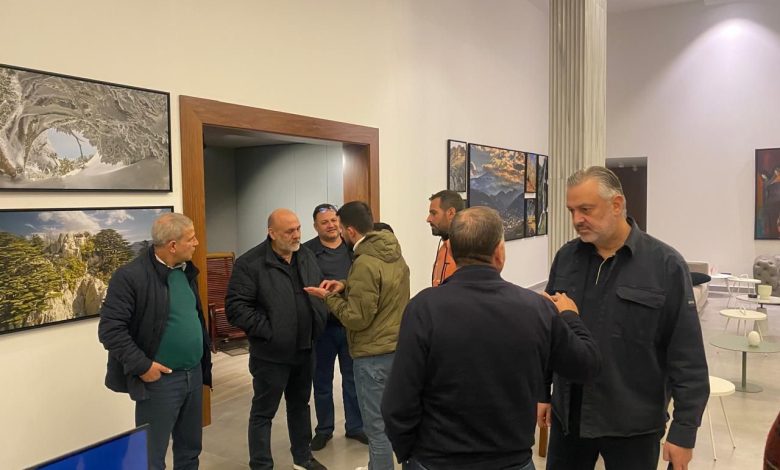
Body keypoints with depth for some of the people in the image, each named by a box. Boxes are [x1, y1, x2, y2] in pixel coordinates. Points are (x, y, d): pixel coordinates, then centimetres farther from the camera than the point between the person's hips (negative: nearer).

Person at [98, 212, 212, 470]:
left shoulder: (185, 270, 7)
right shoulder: (131, 275, -17)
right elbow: (110, 329, -18)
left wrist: (204, 359, 13)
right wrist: (142, 365, -19)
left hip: (194, 374, 7)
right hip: (160, 379, -7)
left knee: (190, 449, 19)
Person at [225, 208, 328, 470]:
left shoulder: (306, 256, 6)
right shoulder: (250, 263, -15)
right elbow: (235, 308, -18)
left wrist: (320, 319, 4)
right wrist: (268, 330, -20)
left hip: (305, 349, 7)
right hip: (271, 353, -6)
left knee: (300, 405, 22)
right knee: (263, 412, 8)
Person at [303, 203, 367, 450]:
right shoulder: (307, 251, -6)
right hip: (322, 326, -1)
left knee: (353, 377, 14)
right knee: (322, 379, 13)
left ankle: (355, 426, 30)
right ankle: (324, 429, 30)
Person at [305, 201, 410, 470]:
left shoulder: (364, 264, -21)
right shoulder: (395, 254, 5)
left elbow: (357, 317, -20)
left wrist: (329, 297, -6)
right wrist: (346, 287, 7)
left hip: (374, 354, -9)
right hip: (398, 347, 9)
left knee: (376, 426, 4)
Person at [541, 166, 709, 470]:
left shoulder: (665, 265, -12)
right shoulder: (566, 257, 0)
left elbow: (687, 357, -10)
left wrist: (684, 429, -10)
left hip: (633, 423, -3)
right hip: (568, 415, 4)